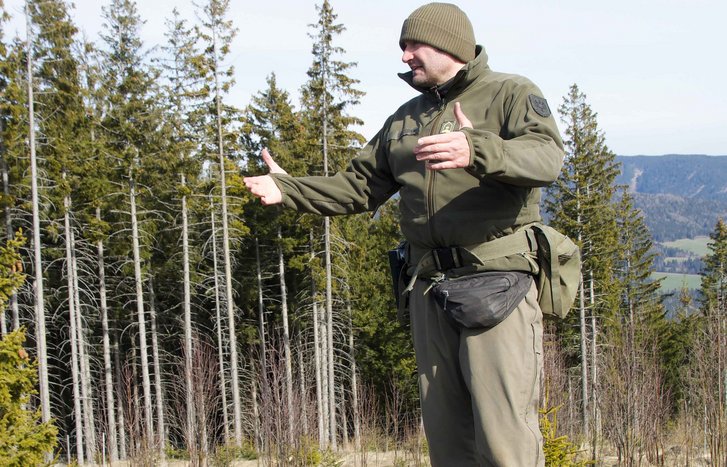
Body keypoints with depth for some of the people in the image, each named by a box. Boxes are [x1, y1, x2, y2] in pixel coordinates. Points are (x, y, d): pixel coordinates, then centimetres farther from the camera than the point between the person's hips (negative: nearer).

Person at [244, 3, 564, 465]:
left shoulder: (511, 94, -2)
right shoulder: (405, 119, 20)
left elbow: (546, 157, -21)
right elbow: (359, 185, 23)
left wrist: (476, 152, -39)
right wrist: (290, 189, 8)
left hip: (497, 282, -7)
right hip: (430, 289, 7)